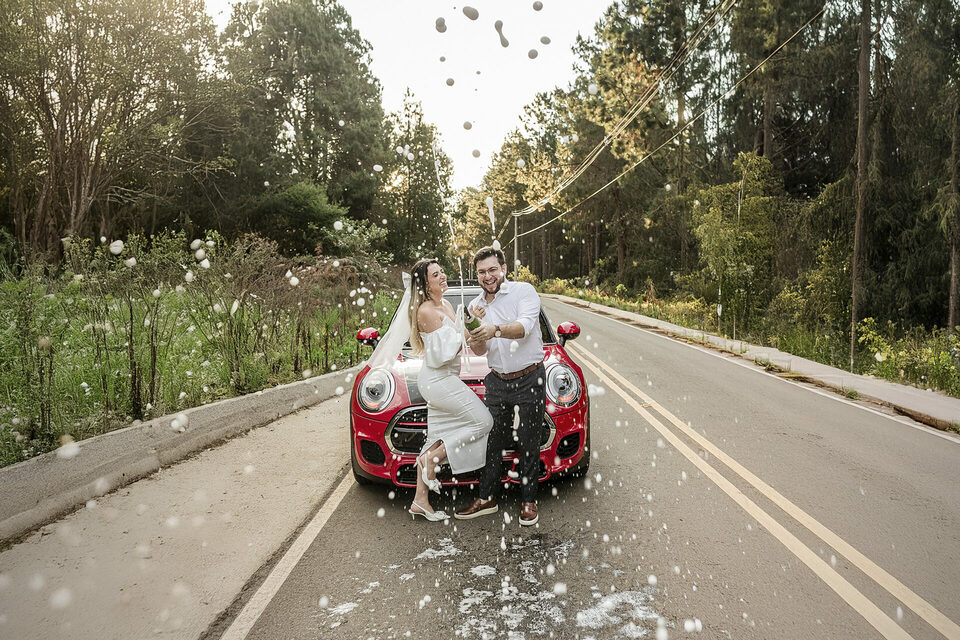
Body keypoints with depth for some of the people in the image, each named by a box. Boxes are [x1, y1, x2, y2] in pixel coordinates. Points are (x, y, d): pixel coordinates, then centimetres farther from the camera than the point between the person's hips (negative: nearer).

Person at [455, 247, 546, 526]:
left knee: (528, 443, 4)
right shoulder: (476, 305, 8)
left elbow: (525, 326, -25)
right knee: (493, 440, 7)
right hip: (497, 381, 4)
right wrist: (476, 328, -19)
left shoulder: (523, 291, -7)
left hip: (530, 379, -4)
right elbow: (480, 351, 2)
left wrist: (495, 330, -43)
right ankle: (487, 498, 18)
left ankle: (529, 501, 17)